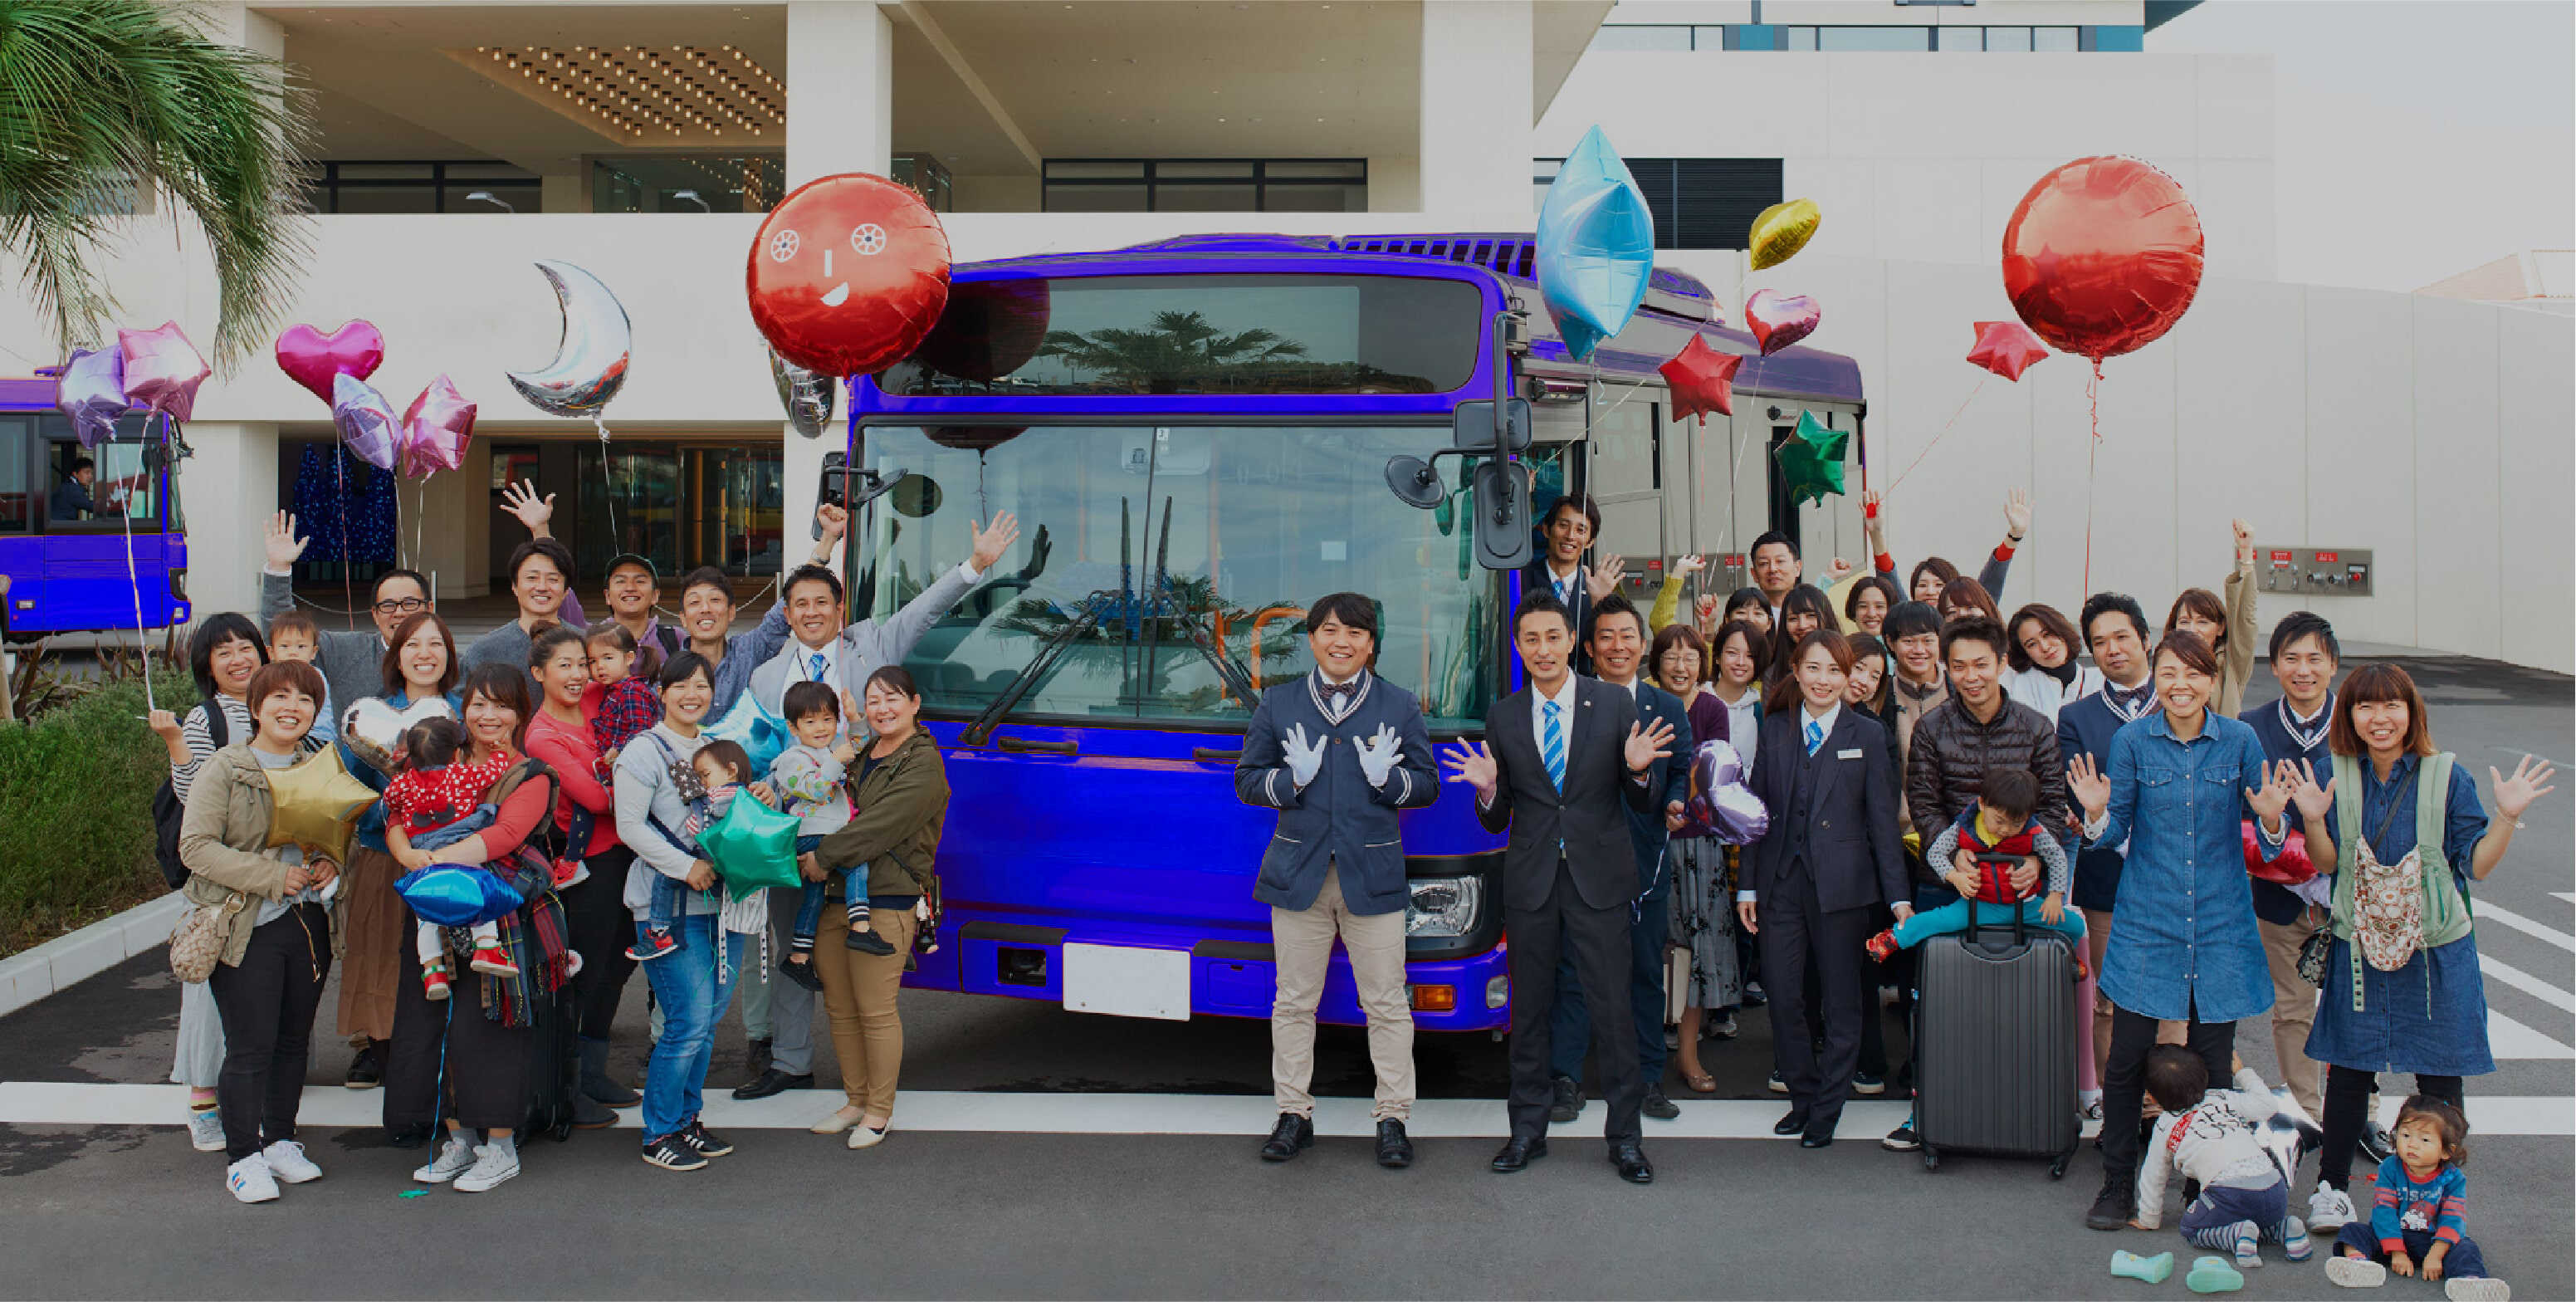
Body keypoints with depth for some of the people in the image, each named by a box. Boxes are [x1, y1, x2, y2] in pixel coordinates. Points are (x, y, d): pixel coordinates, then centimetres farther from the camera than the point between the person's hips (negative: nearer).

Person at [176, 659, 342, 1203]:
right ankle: (243, 1156, 8)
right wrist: (272, 876, -19)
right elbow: (196, 846, -13)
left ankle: (280, 1139, 26)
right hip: (248, 927, -5)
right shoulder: (224, 768, -7)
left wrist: (333, 861, -2)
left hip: (309, 922, 5)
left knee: (294, 1039, 13)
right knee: (251, 1045, -4)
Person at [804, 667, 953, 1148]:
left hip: (885, 904, -8)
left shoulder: (923, 764, -7)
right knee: (840, 1007, 12)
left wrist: (823, 858, -16)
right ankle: (855, 1099, 25)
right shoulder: (860, 755, 19)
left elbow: (880, 826, -17)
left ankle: (879, 1111, 10)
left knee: (876, 1011, -3)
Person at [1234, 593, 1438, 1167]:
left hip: (1373, 875, -1)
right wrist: (1292, 779, -12)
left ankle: (1392, 1119, 11)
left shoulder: (1400, 706, 8)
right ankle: (1294, 1115, 16)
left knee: (1387, 1003, 1)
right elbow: (1246, 780, 8)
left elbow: (1428, 785, 8)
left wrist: (1387, 778, -13)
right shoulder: (1278, 704, 9)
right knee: (1294, 1001, 5)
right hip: (1298, 873, 1)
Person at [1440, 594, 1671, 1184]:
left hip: (1599, 876, -2)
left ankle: (1625, 1134, 11)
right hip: (1530, 880, 2)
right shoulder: (1503, 718, 6)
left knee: (1611, 1006, -1)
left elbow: (1643, 805, 3)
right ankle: (1528, 1128, 20)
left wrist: (1638, 770, -18)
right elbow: (1496, 821, 8)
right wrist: (1487, 790, -14)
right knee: (1529, 1008, 9)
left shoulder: (1614, 704, 1)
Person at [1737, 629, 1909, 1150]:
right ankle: (1802, 1095, 22)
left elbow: (1883, 821, 1)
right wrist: (1748, 886, 5)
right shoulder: (1775, 730, 9)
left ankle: (1827, 1110, 18)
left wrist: (1899, 895, -3)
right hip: (1781, 881, 2)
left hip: (1840, 884, -2)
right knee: (1783, 998, 3)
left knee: (1841, 1003, 5)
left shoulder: (1867, 735, 2)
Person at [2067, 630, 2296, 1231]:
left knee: (2212, 1062, 6)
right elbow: (2115, 832, 3)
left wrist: (2271, 819, -17)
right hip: (2146, 923, 0)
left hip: (2220, 922, 1)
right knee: (2127, 1057, 0)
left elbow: (2265, 841, 5)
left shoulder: (2240, 741, 0)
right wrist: (2097, 814, -18)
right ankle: (2118, 1184, 15)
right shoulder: (2132, 741, -2)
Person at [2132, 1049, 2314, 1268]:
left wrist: (2148, 1220, 34)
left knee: (2191, 1229, 16)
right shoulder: (2222, 1098, 20)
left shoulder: (2165, 1126, 14)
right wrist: (2243, 1072, 38)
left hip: (2230, 1191, -5)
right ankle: (2284, 1228, 3)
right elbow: (2268, 1106, 23)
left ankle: (2238, 1235, -12)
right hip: (2275, 1192, 5)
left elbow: (2153, 1178, 21)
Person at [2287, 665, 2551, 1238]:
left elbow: (2476, 864, -5)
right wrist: (2314, 820, -15)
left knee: (2439, 1078, 5)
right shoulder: (2340, 777, 1)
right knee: (2348, 1071, 7)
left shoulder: (2446, 777, -5)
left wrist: (2508, 816, -19)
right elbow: (2328, 863, 2)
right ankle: (2330, 1186, 18)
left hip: (2436, 949, -1)